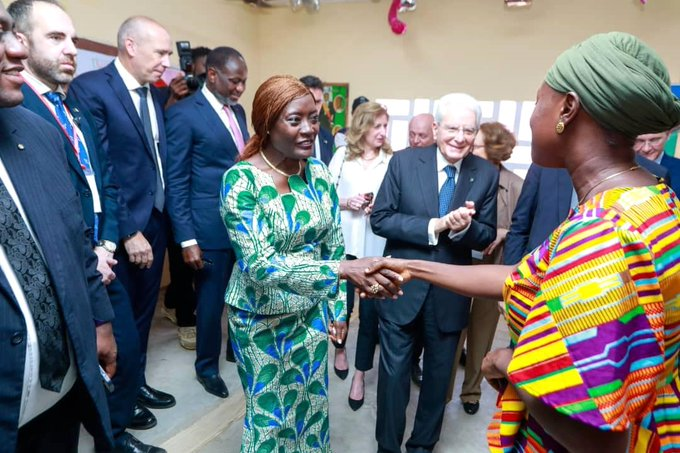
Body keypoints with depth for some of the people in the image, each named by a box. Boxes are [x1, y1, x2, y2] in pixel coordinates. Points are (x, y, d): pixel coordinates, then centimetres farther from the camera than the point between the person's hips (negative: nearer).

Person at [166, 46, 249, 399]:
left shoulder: (238, 111, 12)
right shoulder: (184, 113, -9)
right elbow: (176, 181, -11)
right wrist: (187, 239, -14)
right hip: (211, 225, -6)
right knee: (211, 298, 8)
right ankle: (207, 366, 30)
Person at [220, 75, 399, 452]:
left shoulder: (319, 172, -5)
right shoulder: (241, 179, -21)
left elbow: (334, 243, 4)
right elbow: (259, 264, -28)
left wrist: (337, 306, 5)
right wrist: (342, 270, -36)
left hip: (312, 312, 5)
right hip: (261, 318, -4)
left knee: (311, 405, 22)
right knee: (270, 415, 16)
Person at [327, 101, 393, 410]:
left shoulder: (392, 160, -1)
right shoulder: (342, 155, 3)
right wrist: (345, 203, -13)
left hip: (376, 247, -1)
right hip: (343, 242, 1)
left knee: (370, 311, 3)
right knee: (342, 303, 12)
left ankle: (360, 375, 20)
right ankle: (340, 347, 44)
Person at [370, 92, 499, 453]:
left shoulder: (486, 174, -4)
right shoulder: (403, 161, -8)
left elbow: (487, 237, -1)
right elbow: (380, 219, -13)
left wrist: (465, 228, -24)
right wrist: (435, 225, -23)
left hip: (450, 294, 2)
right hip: (402, 288, -2)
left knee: (438, 375, 20)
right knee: (394, 373, 12)